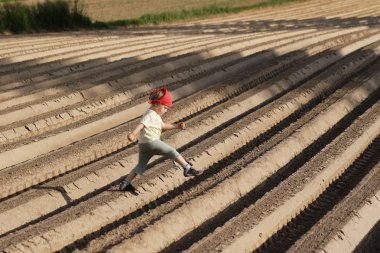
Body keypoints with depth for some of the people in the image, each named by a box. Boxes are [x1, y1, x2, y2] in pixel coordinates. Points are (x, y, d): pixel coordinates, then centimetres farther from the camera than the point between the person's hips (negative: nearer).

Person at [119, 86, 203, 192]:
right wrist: (133, 134, -39)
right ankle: (188, 169, -4)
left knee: (141, 166, 12)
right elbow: (141, 124, -25)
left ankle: (125, 183, 8)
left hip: (143, 145, 10)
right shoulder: (150, 114, -9)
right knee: (172, 152, -4)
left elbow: (163, 125, 37)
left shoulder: (155, 115, 25)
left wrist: (176, 126, 32)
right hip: (151, 142, -10)